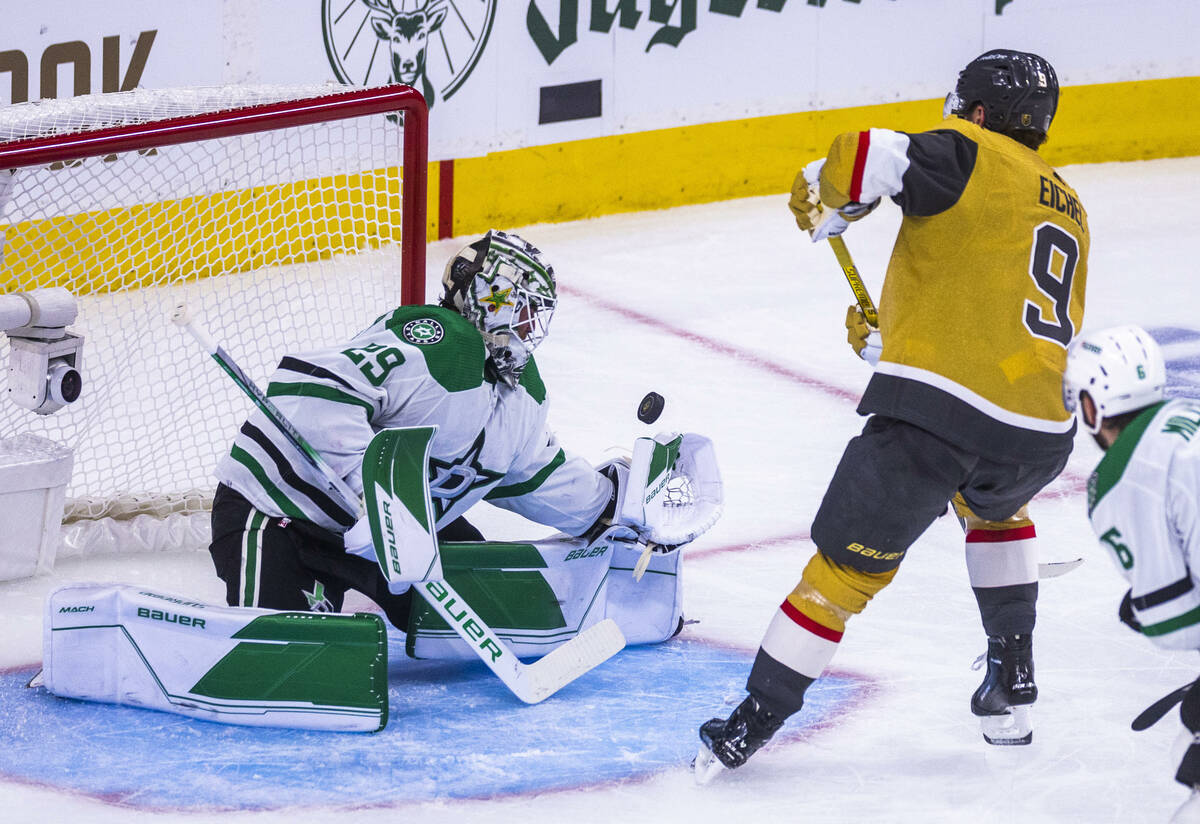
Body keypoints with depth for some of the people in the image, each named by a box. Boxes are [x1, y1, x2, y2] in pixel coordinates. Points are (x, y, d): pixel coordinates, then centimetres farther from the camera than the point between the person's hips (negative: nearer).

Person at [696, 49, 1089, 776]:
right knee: (994, 508, 37)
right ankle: (1013, 687, 32)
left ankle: (752, 724, 5)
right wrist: (894, 338, 35)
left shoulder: (970, 156, 4)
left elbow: (868, 160, -15)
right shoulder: (1070, 212, 24)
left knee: (849, 565, 3)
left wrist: (821, 205, 8)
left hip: (937, 409, -6)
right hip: (1041, 436, 6)